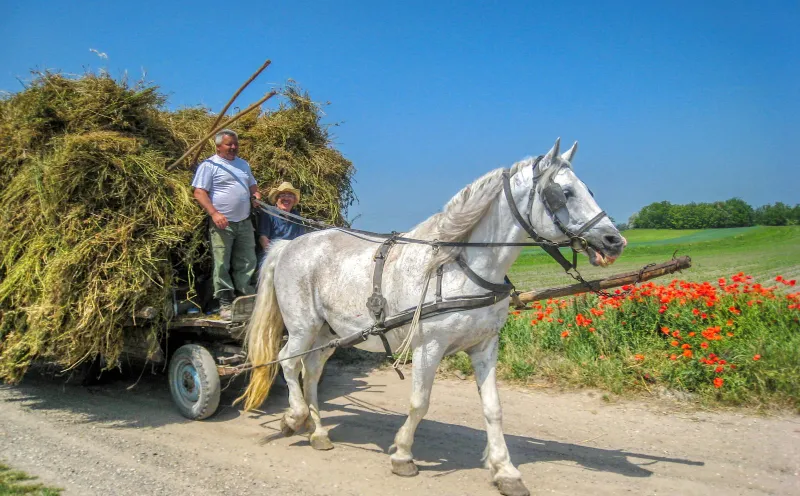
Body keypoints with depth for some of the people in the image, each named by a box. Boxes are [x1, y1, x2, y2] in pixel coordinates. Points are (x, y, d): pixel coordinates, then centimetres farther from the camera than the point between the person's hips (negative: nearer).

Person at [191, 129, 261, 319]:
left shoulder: (243, 164, 17)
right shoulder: (209, 165, -4)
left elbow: (252, 186, 28)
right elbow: (199, 193, -10)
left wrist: (259, 197, 4)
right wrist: (214, 213, -22)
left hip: (244, 223, 6)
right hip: (222, 224, -6)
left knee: (247, 263, 7)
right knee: (222, 265, -3)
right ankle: (225, 304, 4)